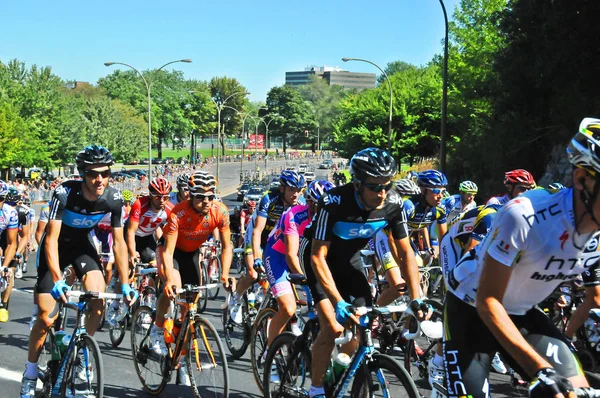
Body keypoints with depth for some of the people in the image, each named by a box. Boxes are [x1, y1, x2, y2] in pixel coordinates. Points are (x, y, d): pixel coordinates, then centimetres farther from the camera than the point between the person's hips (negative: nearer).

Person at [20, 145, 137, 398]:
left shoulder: (114, 198, -21)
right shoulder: (65, 193, -31)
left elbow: (119, 242, -14)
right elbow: (51, 239, -33)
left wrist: (125, 284, -18)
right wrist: (57, 280, -44)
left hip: (82, 245, 3)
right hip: (56, 247, -3)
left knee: (99, 298, -22)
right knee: (46, 318, -8)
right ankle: (30, 372, 13)